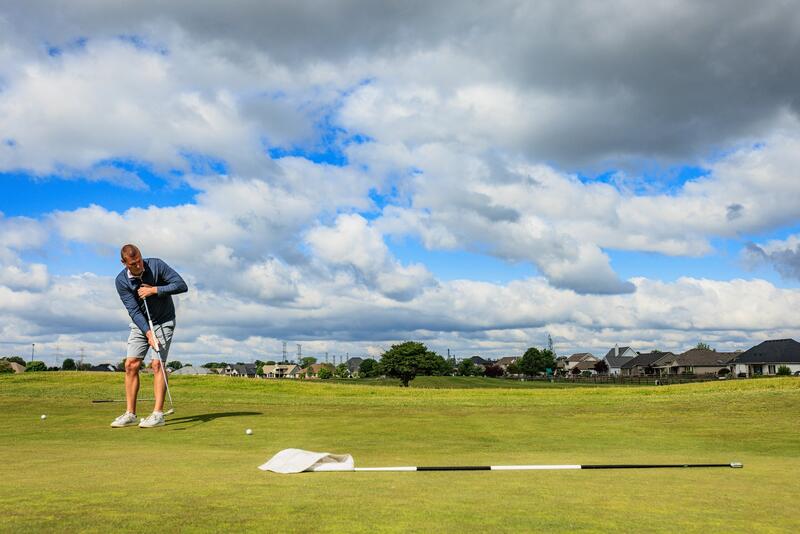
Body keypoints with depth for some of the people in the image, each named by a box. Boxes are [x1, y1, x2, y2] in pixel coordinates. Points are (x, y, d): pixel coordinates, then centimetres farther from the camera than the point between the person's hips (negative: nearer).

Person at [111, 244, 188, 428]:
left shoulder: (156, 265, -17)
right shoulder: (121, 281, -13)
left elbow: (182, 285, -19)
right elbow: (133, 310, -19)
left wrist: (154, 290, -26)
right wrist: (148, 332, -31)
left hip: (163, 321, -3)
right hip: (140, 323, 3)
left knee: (157, 364, -13)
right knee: (131, 365, -4)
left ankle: (158, 413, -12)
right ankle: (130, 414, 3)